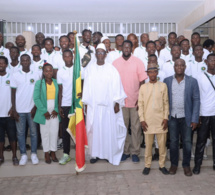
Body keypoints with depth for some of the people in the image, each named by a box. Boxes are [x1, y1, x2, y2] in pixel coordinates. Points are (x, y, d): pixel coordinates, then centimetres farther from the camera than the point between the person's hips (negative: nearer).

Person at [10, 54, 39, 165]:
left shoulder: (35, 75, 3)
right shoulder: (15, 75, 2)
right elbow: (13, 93, 2)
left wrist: (35, 108, -4)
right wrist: (14, 110, -3)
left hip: (32, 109, 0)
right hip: (19, 110, 0)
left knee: (33, 132, 6)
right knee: (20, 133, 6)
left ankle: (34, 154, 17)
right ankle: (23, 154, 17)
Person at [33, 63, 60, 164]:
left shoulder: (56, 82, 4)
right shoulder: (39, 83, -2)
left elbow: (59, 97, 0)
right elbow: (36, 98, -7)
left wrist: (56, 110, -9)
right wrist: (44, 111, -11)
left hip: (54, 112, 2)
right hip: (44, 112, -2)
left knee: (54, 132, 6)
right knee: (45, 133, 6)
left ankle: (53, 152, 20)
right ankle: (46, 153, 19)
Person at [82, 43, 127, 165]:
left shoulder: (112, 69, 1)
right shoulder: (90, 70, 8)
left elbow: (116, 86, -2)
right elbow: (87, 87, 7)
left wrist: (117, 103, -8)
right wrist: (86, 103, 3)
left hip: (108, 105, -2)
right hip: (93, 105, 2)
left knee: (109, 129, 1)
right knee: (94, 129, 4)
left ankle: (110, 154, 14)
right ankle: (96, 153, 17)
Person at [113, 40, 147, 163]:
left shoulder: (138, 62, 0)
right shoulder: (115, 63, 4)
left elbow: (142, 82, -1)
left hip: (135, 101, -1)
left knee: (136, 127, 4)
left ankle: (135, 152, 15)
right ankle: (125, 151, 21)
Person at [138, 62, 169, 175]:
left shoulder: (163, 86, 3)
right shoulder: (143, 87, 3)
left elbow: (166, 103, 4)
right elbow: (140, 104, 3)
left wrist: (166, 118, -2)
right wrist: (142, 119, -4)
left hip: (160, 120, 0)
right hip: (147, 121, 0)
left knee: (162, 144, 6)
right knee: (148, 144, 7)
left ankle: (162, 165, 21)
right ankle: (147, 165, 19)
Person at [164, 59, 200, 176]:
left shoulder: (192, 81, -1)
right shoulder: (167, 81, 1)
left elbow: (196, 100, -2)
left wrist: (194, 119, -7)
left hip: (186, 118, 0)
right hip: (172, 117, 1)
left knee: (187, 142, 7)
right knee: (173, 142, 10)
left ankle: (186, 165, 26)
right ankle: (174, 164, 27)